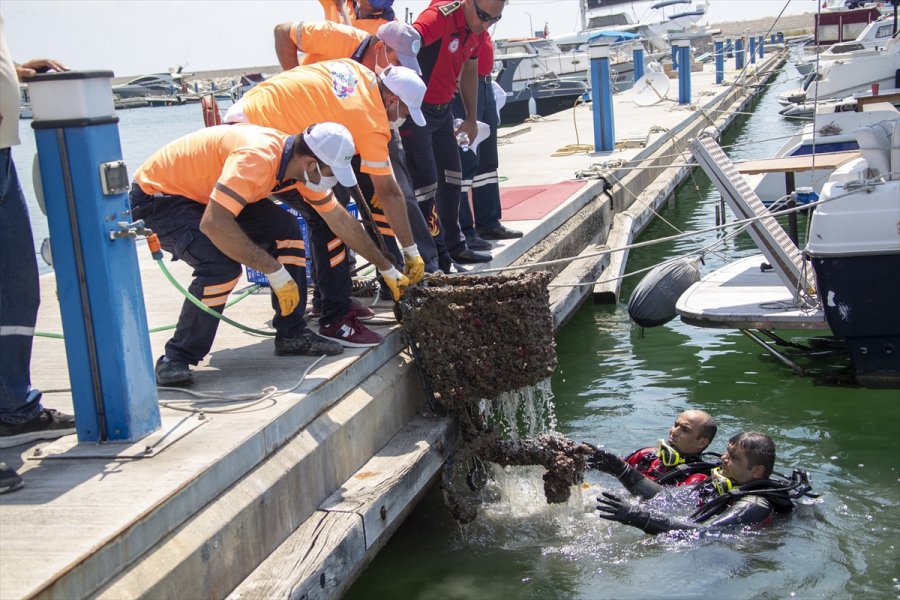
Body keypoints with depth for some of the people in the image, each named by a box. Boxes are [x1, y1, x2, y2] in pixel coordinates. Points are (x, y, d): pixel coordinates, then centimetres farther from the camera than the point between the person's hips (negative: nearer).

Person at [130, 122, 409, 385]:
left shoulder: (301, 162, -6)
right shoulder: (258, 158, -35)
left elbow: (341, 219, 7)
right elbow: (213, 224, -41)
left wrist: (387, 269, 12)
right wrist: (275, 271, -34)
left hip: (204, 191, 9)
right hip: (157, 195, -9)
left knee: (285, 230, -2)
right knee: (221, 266, -28)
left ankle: (292, 334, 7)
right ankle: (175, 360, -13)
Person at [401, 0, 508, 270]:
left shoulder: (477, 29, 3)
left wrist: (471, 118, 21)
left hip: (442, 110, 9)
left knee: (451, 176, 15)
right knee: (425, 181, -7)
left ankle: (453, 245, 29)